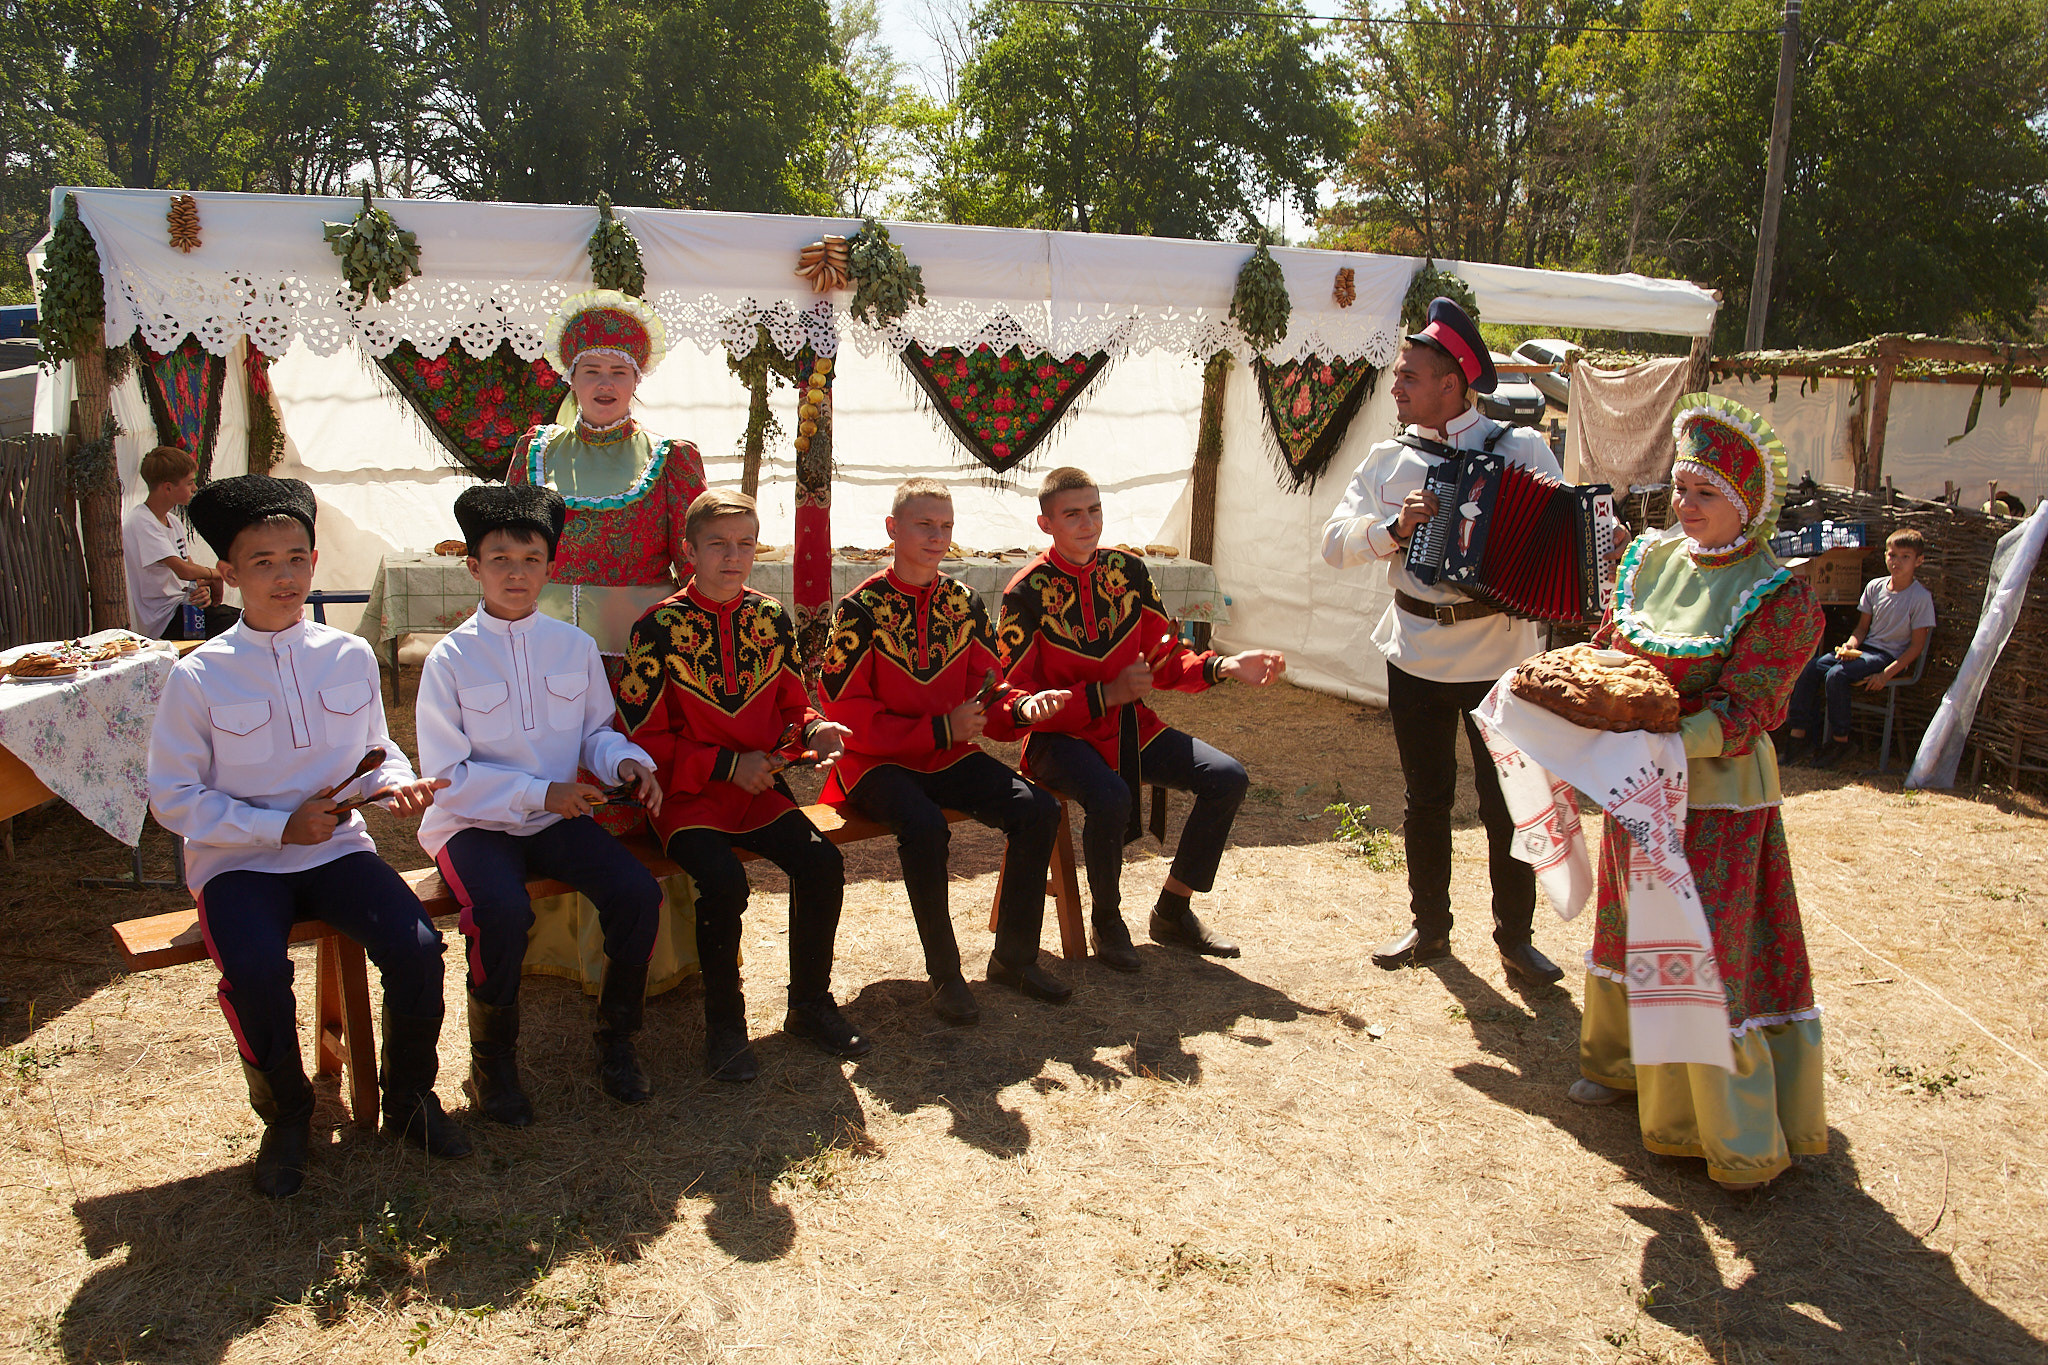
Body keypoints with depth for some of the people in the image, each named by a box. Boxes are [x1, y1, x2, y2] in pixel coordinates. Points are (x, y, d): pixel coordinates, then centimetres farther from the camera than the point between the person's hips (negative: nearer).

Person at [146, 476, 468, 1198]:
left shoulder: (351, 657, 3)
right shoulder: (198, 677, -6)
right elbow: (173, 798, -4)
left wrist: (397, 783, -8)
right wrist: (281, 826, -14)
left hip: (336, 847, 3)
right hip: (237, 862, -2)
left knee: (417, 947, -21)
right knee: (257, 972, -30)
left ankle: (409, 1095, 7)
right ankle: (286, 1115, 0)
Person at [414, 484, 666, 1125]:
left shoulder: (574, 646, 5)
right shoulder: (450, 659, -6)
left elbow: (596, 731, 14)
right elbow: (447, 776, -8)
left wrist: (625, 762, -10)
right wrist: (540, 793, -18)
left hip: (559, 816, 4)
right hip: (474, 824, -3)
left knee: (638, 891, -21)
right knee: (503, 912, -33)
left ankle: (616, 1039, 3)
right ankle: (493, 1059, -6)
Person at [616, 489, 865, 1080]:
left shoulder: (770, 617, 7)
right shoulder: (660, 628, -7)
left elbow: (792, 706, 16)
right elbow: (644, 738, -7)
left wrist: (814, 729, -8)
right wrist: (727, 765, -13)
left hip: (761, 788, 4)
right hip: (687, 794, -4)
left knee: (822, 863, -18)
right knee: (724, 881, -29)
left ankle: (810, 1005, 3)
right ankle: (724, 1023, -6)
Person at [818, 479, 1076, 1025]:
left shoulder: (964, 602, 6)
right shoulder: (862, 608, -9)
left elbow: (988, 692, 10)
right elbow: (847, 713, -12)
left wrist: (1020, 708, -15)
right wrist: (940, 729, -17)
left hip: (950, 757, 5)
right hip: (878, 763, -5)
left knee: (1039, 809, -15)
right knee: (926, 826, -34)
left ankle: (1014, 956, 0)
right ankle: (943, 972, -14)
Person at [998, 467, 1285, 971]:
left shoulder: (1128, 570, 5)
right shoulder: (1026, 593, -10)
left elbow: (1165, 662, 10)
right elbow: (1019, 702, -13)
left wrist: (1223, 666, -8)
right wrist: (1107, 694, -19)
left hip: (1131, 725, 6)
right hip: (1062, 736, -6)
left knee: (1227, 777, -10)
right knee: (1110, 798, -36)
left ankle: (1173, 912, 6)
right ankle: (1106, 920, -6)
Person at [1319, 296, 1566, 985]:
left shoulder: (1521, 449, -3)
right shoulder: (1389, 459, 5)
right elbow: (1335, 542, -2)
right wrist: (1395, 526, -19)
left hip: (1500, 655, -2)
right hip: (1417, 656, 3)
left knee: (1507, 803, 6)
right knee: (1426, 799, 13)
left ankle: (1516, 936, 23)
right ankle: (1428, 928, 29)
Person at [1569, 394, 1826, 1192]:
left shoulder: (1779, 596, -15)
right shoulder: (1653, 558, 2)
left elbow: (1742, 715, -21)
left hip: (1716, 796, -6)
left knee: (1714, 952, -2)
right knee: (1635, 923, 20)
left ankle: (1745, 1140, 13)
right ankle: (1626, 1063, 41)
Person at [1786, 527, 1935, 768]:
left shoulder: (1921, 597, -9)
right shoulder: (1874, 587, 7)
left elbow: (1917, 645, -9)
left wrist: (1886, 674, -18)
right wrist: (1850, 645, -10)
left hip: (1890, 656, -6)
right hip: (1864, 649, 6)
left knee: (1836, 675, -30)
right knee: (1809, 669, -16)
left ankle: (1839, 741, -15)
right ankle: (1798, 735, -13)